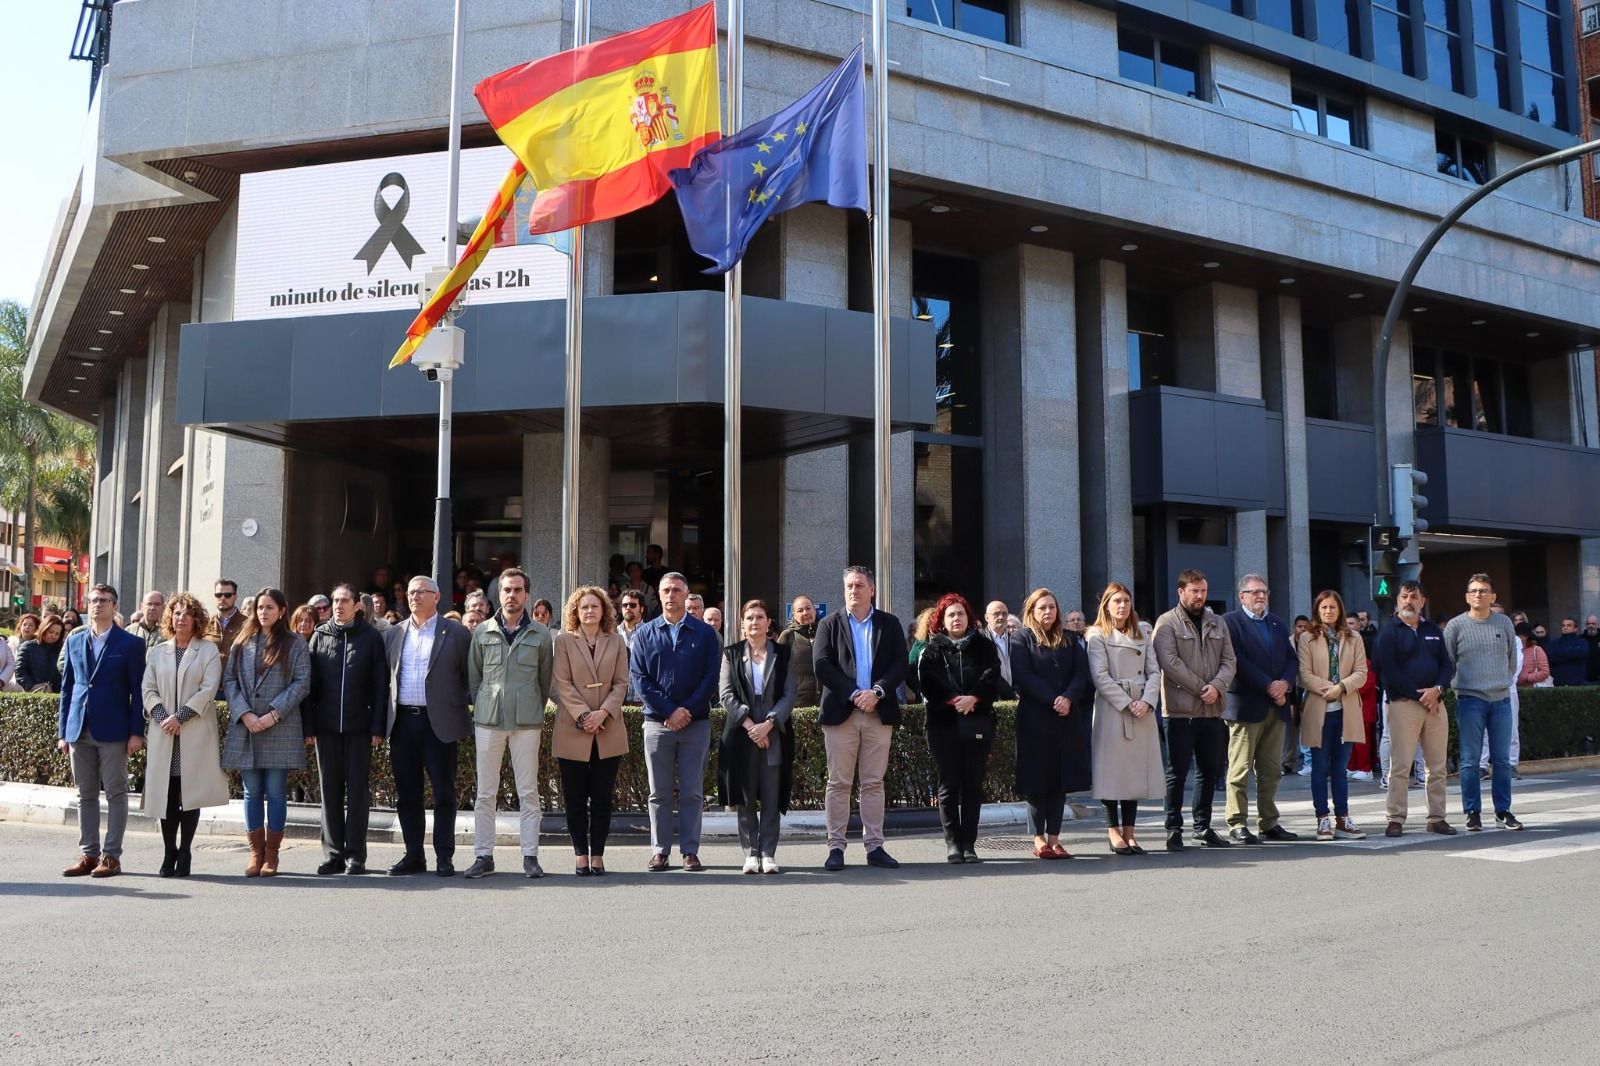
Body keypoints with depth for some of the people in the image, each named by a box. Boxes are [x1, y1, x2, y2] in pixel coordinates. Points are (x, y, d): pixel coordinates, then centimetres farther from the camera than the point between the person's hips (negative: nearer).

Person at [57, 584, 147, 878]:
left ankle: (111, 856, 4)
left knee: (115, 794, 0)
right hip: (80, 730, 5)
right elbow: (67, 687, 14)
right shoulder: (74, 641, 12)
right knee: (86, 795, 9)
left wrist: (136, 732, -9)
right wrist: (63, 731, 8)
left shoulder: (131, 643, -1)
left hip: (113, 731, -4)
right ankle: (88, 854, 16)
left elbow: (138, 691, -3)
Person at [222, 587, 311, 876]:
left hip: (281, 729, -3)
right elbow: (229, 680, 6)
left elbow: (302, 683, -4)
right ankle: (256, 853, 14)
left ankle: (271, 855, 8)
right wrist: (244, 714, -8)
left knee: (276, 793, 0)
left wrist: (274, 714, -12)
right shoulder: (242, 643, 12)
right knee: (252, 793, 6)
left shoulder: (294, 645, 3)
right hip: (245, 729, 3)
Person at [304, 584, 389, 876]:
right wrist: (308, 725, -1)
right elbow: (309, 682, 6)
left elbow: (380, 685, -1)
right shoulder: (320, 635, 8)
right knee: (330, 790, 7)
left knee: (357, 790, 2)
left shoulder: (370, 638, 1)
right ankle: (332, 854, 15)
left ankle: (355, 855, 9)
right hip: (326, 725, 2)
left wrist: (378, 726, -7)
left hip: (359, 726, -2)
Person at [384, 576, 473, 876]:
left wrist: (464, 722, -4)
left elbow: (469, 677, 1)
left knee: (443, 793, 0)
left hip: (439, 723, -4)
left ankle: (444, 857, 7)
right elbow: (385, 679, 15)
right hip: (402, 722, 4)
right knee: (406, 793, 9)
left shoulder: (456, 633, 1)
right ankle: (414, 856, 18)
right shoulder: (393, 634, 13)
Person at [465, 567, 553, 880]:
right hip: (488, 721, 1)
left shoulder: (540, 634, 3)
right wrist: (484, 706, 9)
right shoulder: (482, 632, 6)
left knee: (528, 792, 1)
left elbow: (545, 678, 9)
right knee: (485, 792, 5)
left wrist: (534, 709, 9)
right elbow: (473, 676, 12)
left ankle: (530, 856, 7)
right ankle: (483, 855, 12)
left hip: (526, 722, -1)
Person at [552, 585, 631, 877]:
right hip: (572, 732, -1)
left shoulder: (616, 641, 9)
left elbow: (621, 683, 4)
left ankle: (598, 855, 10)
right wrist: (583, 715, -13)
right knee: (575, 798, 2)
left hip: (609, 732, 1)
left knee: (602, 797, 3)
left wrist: (603, 712, -10)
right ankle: (581, 855, 11)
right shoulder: (564, 640, 4)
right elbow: (562, 683, -3)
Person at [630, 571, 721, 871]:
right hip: (657, 723, 1)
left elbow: (711, 677, -1)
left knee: (692, 792, 2)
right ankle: (660, 851, 12)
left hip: (696, 723, -1)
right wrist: (670, 710, -10)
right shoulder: (645, 634, 7)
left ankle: (690, 851, 8)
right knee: (659, 793, 5)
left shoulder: (705, 633, 5)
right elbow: (638, 678, -1)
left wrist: (687, 711, -11)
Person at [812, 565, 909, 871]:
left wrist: (877, 691, -13)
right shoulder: (829, 625, 6)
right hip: (840, 713, -1)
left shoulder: (890, 624, 11)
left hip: (879, 713, 1)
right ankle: (836, 847, 6)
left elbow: (901, 663, 2)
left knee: (874, 783, 5)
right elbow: (822, 666, -5)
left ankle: (874, 846, 11)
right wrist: (854, 694, -13)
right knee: (838, 783, 1)